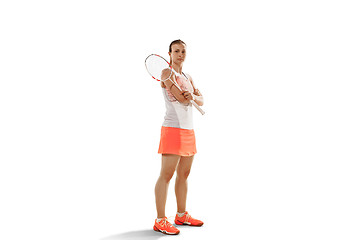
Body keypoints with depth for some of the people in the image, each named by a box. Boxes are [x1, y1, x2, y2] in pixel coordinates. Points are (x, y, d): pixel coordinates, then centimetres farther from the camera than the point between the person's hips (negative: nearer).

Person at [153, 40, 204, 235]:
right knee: (166, 175, -8)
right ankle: (160, 221, -2)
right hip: (173, 129, -8)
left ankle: (182, 215, 22)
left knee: (183, 174, 12)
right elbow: (182, 98, -15)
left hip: (188, 130, 8)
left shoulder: (188, 77, 19)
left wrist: (194, 96, -9)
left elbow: (200, 101, 11)